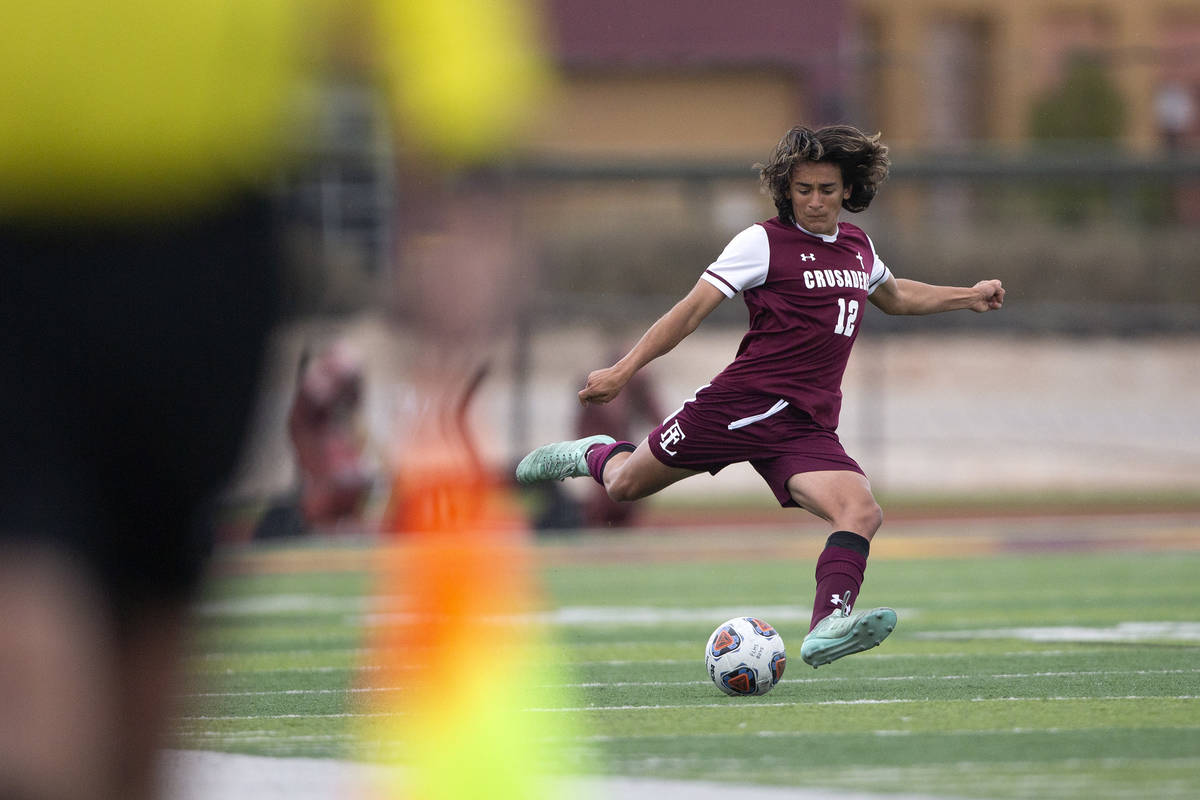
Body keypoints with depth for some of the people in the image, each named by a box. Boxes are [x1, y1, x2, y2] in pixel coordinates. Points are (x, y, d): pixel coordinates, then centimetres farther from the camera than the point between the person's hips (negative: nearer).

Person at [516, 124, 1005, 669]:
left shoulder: (858, 246, 15)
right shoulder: (764, 242, -5)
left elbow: (895, 296, 39)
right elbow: (692, 310, -9)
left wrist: (968, 296, 32)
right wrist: (623, 371, -16)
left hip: (807, 429, 4)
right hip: (741, 401, -4)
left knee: (861, 512, -23)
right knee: (625, 484, 8)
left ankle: (828, 625, -38)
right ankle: (595, 454, 44)